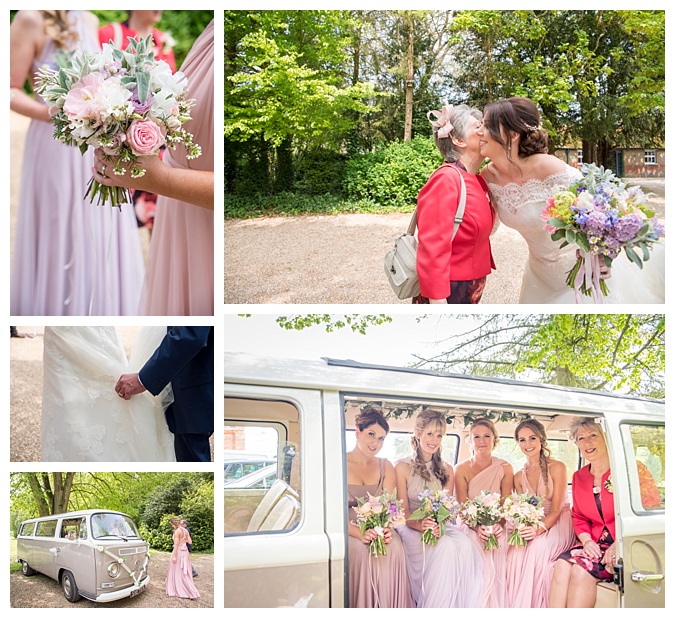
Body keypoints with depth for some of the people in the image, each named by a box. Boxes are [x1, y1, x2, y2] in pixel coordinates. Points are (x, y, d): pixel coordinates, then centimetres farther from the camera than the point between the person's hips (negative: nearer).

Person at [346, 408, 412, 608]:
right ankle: (361, 609, -18)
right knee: (360, 550, -34)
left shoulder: (386, 467, 12)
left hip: (379, 530, 3)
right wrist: (360, 533, -26)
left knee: (394, 548, -29)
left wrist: (386, 529, -22)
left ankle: (387, 610, -17)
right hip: (348, 533, -3)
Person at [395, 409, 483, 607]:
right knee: (445, 546, -34)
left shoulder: (446, 470, 12)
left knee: (464, 545, -30)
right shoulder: (403, 467, -1)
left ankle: (463, 609, -24)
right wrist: (420, 525, -27)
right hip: (411, 527, -3)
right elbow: (403, 511, -5)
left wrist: (438, 524, -17)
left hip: (440, 525, 4)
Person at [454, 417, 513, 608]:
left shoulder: (505, 468, 3)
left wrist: (497, 525, -21)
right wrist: (478, 527, -24)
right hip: (470, 527, -1)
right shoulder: (462, 469, -1)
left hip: (498, 527, 1)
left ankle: (498, 608, -17)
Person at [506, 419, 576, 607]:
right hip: (532, 528, 4)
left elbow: (556, 509, -10)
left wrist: (540, 528, -29)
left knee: (538, 548, -35)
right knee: (515, 550, -28)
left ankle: (535, 607, -26)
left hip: (557, 526, -4)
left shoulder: (556, 468, -5)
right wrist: (522, 527, -17)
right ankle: (515, 607, -22)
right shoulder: (519, 477, 10)